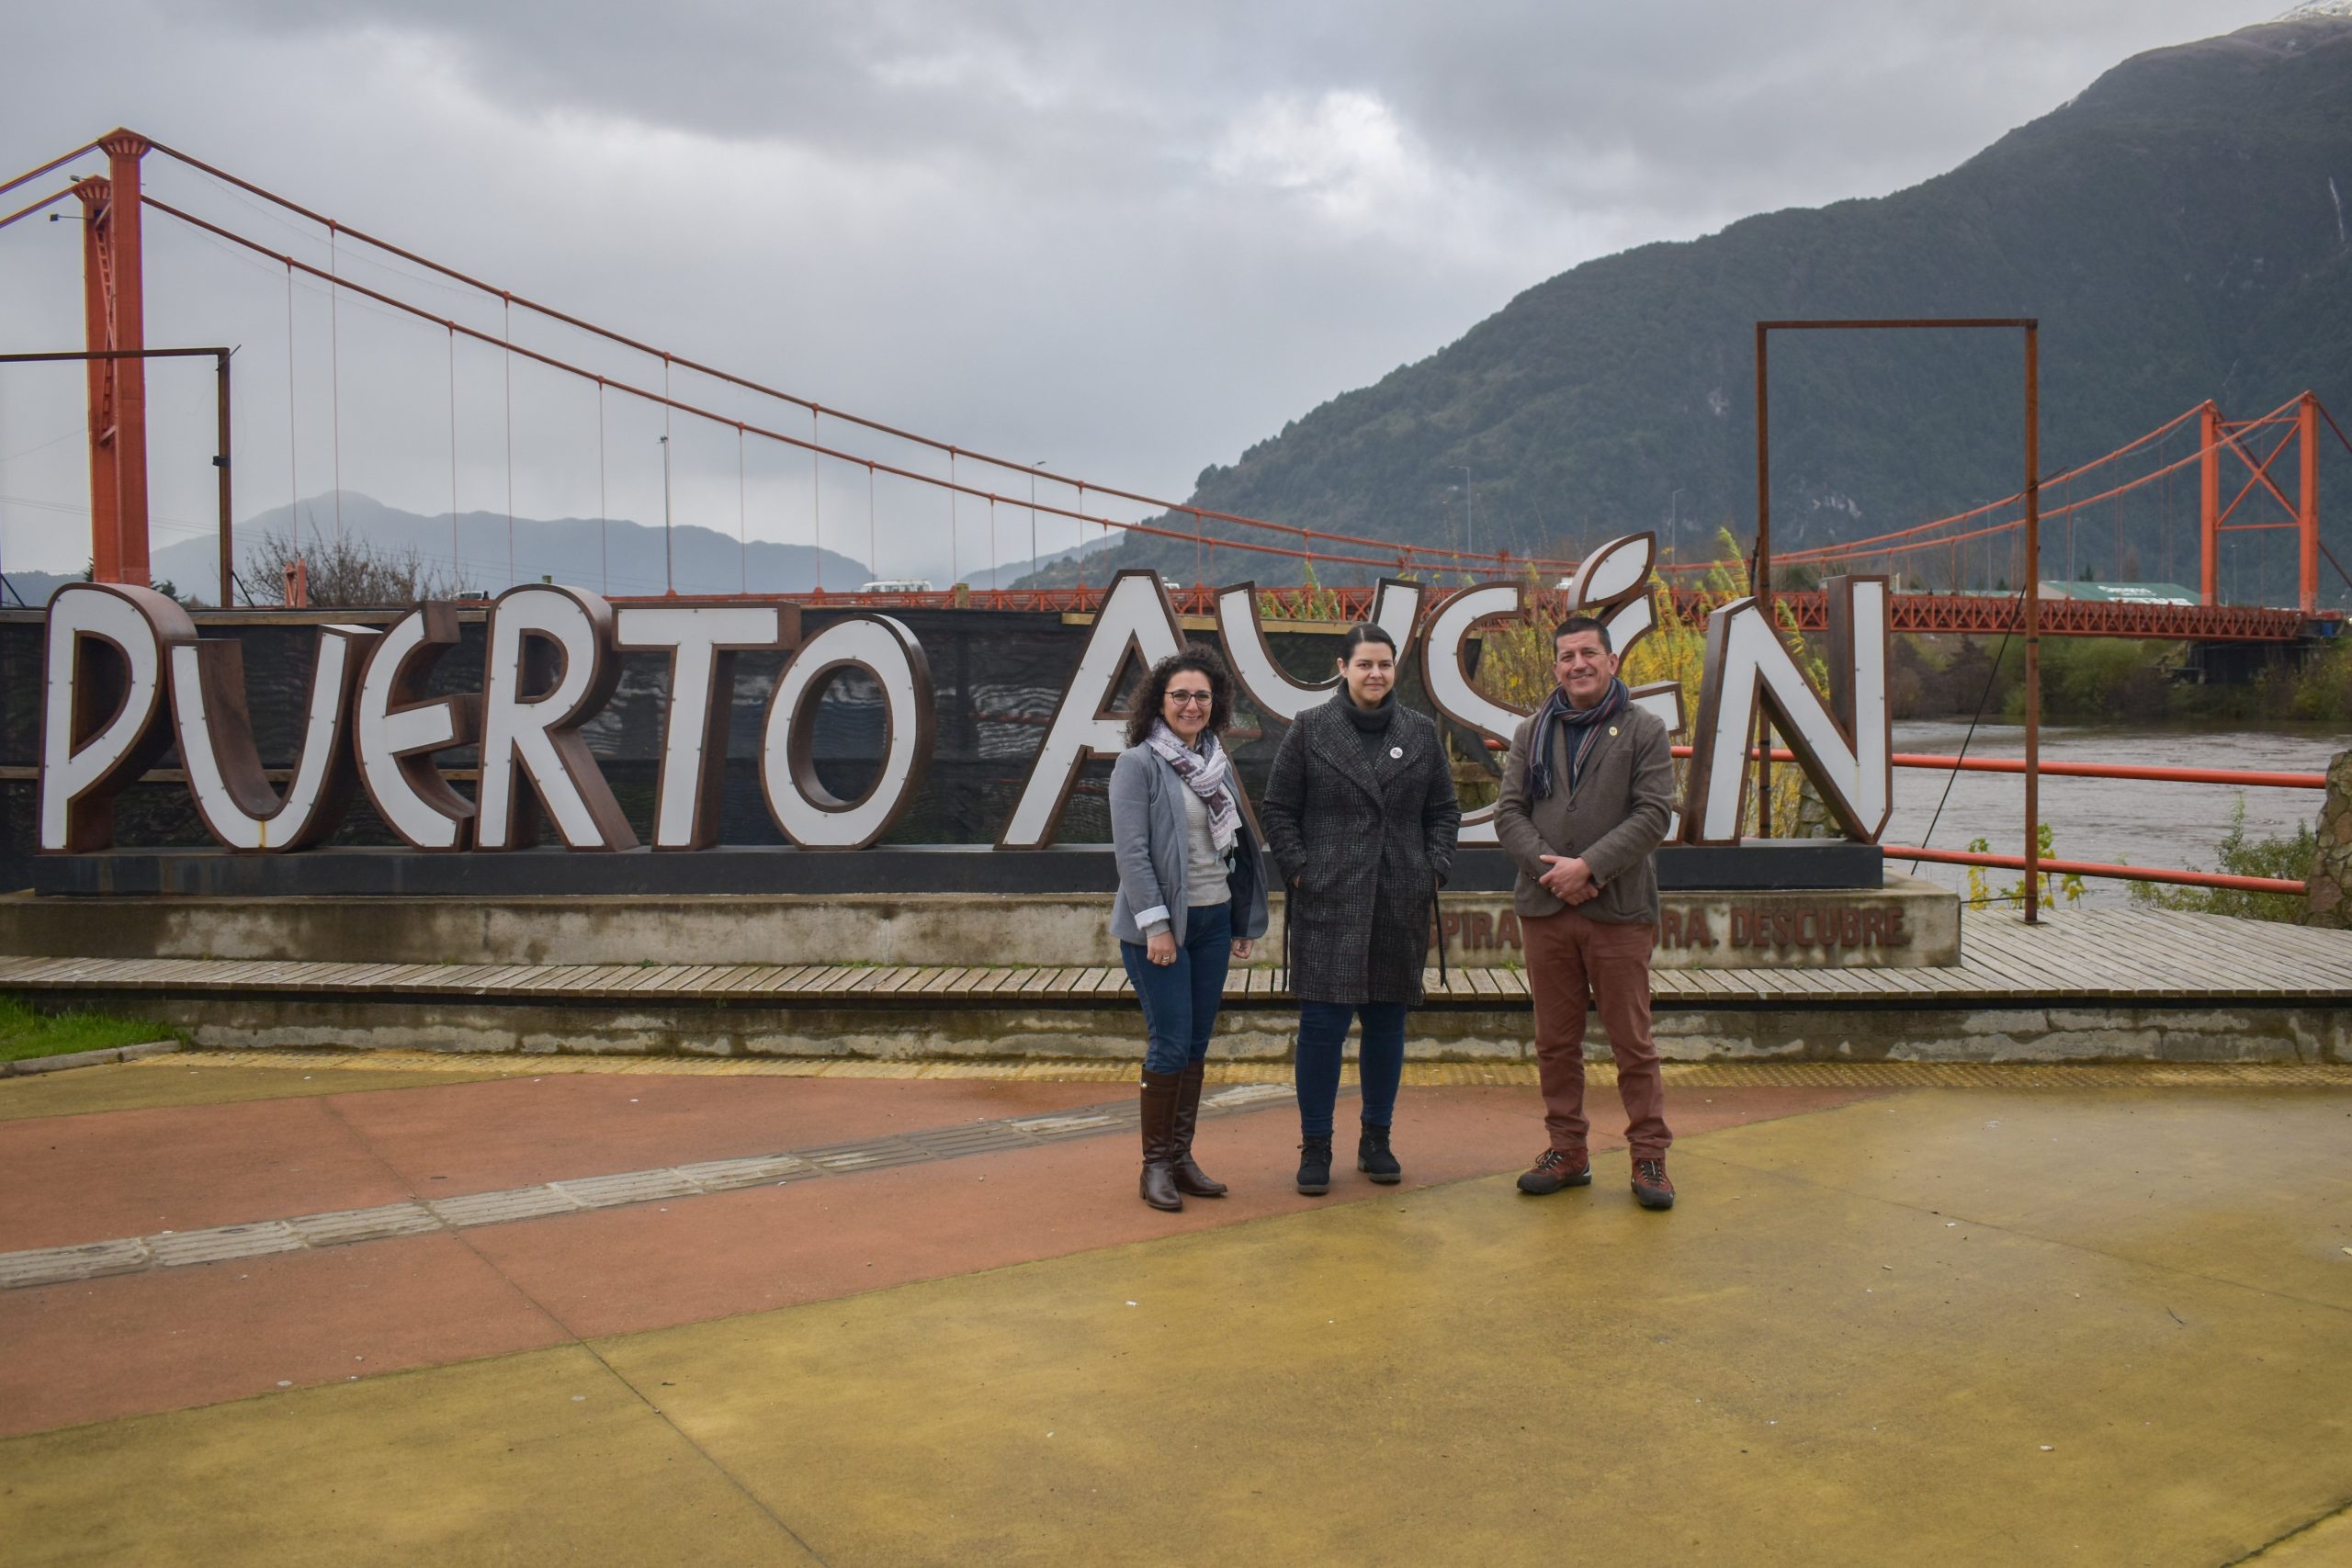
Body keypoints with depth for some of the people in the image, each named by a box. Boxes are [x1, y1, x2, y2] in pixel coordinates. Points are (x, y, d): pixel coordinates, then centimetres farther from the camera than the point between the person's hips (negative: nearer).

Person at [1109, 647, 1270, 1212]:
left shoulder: (1218, 763, 12)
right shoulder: (1138, 763, -8)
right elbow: (1132, 849, -13)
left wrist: (1246, 922, 14)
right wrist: (1155, 924, -18)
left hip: (1213, 920, 6)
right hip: (1160, 924, -6)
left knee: (1197, 1045, 10)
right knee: (1171, 1044, -6)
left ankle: (1182, 1157, 19)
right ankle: (1155, 1164, 7)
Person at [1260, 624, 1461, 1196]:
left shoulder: (1421, 733, 10)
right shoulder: (1311, 729, 2)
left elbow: (1444, 810, 14)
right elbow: (1277, 808, 3)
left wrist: (1435, 867, 2)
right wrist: (1298, 869, -6)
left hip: (1401, 906, 3)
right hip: (1327, 902, -3)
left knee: (1387, 1022, 10)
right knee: (1322, 1024, -4)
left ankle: (1377, 1140, 24)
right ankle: (1315, 1146, 8)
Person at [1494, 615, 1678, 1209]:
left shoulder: (1644, 731, 2)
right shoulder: (1532, 732, 12)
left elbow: (1654, 813, -7)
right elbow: (1509, 811, 6)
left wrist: (1590, 867, -16)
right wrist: (1546, 866, -11)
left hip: (1619, 910, -3)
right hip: (1544, 908, 3)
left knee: (1632, 1041, 2)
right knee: (1555, 1041, 10)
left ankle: (1650, 1156, 13)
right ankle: (1567, 1150, 21)